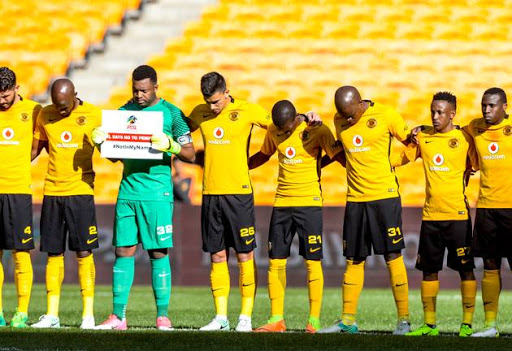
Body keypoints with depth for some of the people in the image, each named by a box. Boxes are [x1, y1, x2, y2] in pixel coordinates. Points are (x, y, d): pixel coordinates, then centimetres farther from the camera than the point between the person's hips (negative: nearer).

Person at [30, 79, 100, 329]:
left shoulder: (93, 115, -2)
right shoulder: (45, 115, 7)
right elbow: (34, 150, 17)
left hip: (80, 191, -3)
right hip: (51, 193, 3)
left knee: (83, 253, -3)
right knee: (53, 254, 4)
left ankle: (88, 314, 1)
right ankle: (52, 315, 8)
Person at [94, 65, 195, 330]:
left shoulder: (171, 113, 1)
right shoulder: (125, 111, 12)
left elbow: (190, 154, -1)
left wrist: (169, 145, -19)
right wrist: (101, 141, -4)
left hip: (157, 192, -3)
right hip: (128, 190, 4)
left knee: (158, 252, -2)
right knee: (124, 251, 1)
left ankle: (163, 316, 3)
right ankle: (118, 316, 2)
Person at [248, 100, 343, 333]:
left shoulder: (317, 130, -8)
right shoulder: (273, 131, 7)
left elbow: (338, 155, -6)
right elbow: (263, 155, 24)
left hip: (309, 202, -5)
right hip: (281, 204, 5)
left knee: (312, 262, -5)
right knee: (275, 262, 2)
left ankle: (314, 320, 0)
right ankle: (276, 319, 8)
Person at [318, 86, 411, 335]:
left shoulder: (386, 116, -7)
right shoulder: (340, 121, 8)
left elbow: (412, 143, 4)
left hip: (385, 194, -5)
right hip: (355, 198, 5)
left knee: (392, 256, -5)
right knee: (354, 260, 7)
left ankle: (403, 319, -2)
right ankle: (348, 320, 11)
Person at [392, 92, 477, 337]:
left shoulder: (464, 137, -3)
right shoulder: (423, 137, 8)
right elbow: (399, 158, 11)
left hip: (457, 214, -4)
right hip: (430, 214, 4)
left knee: (465, 268, -1)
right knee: (429, 269, 7)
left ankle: (467, 323, 3)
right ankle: (429, 324, 14)